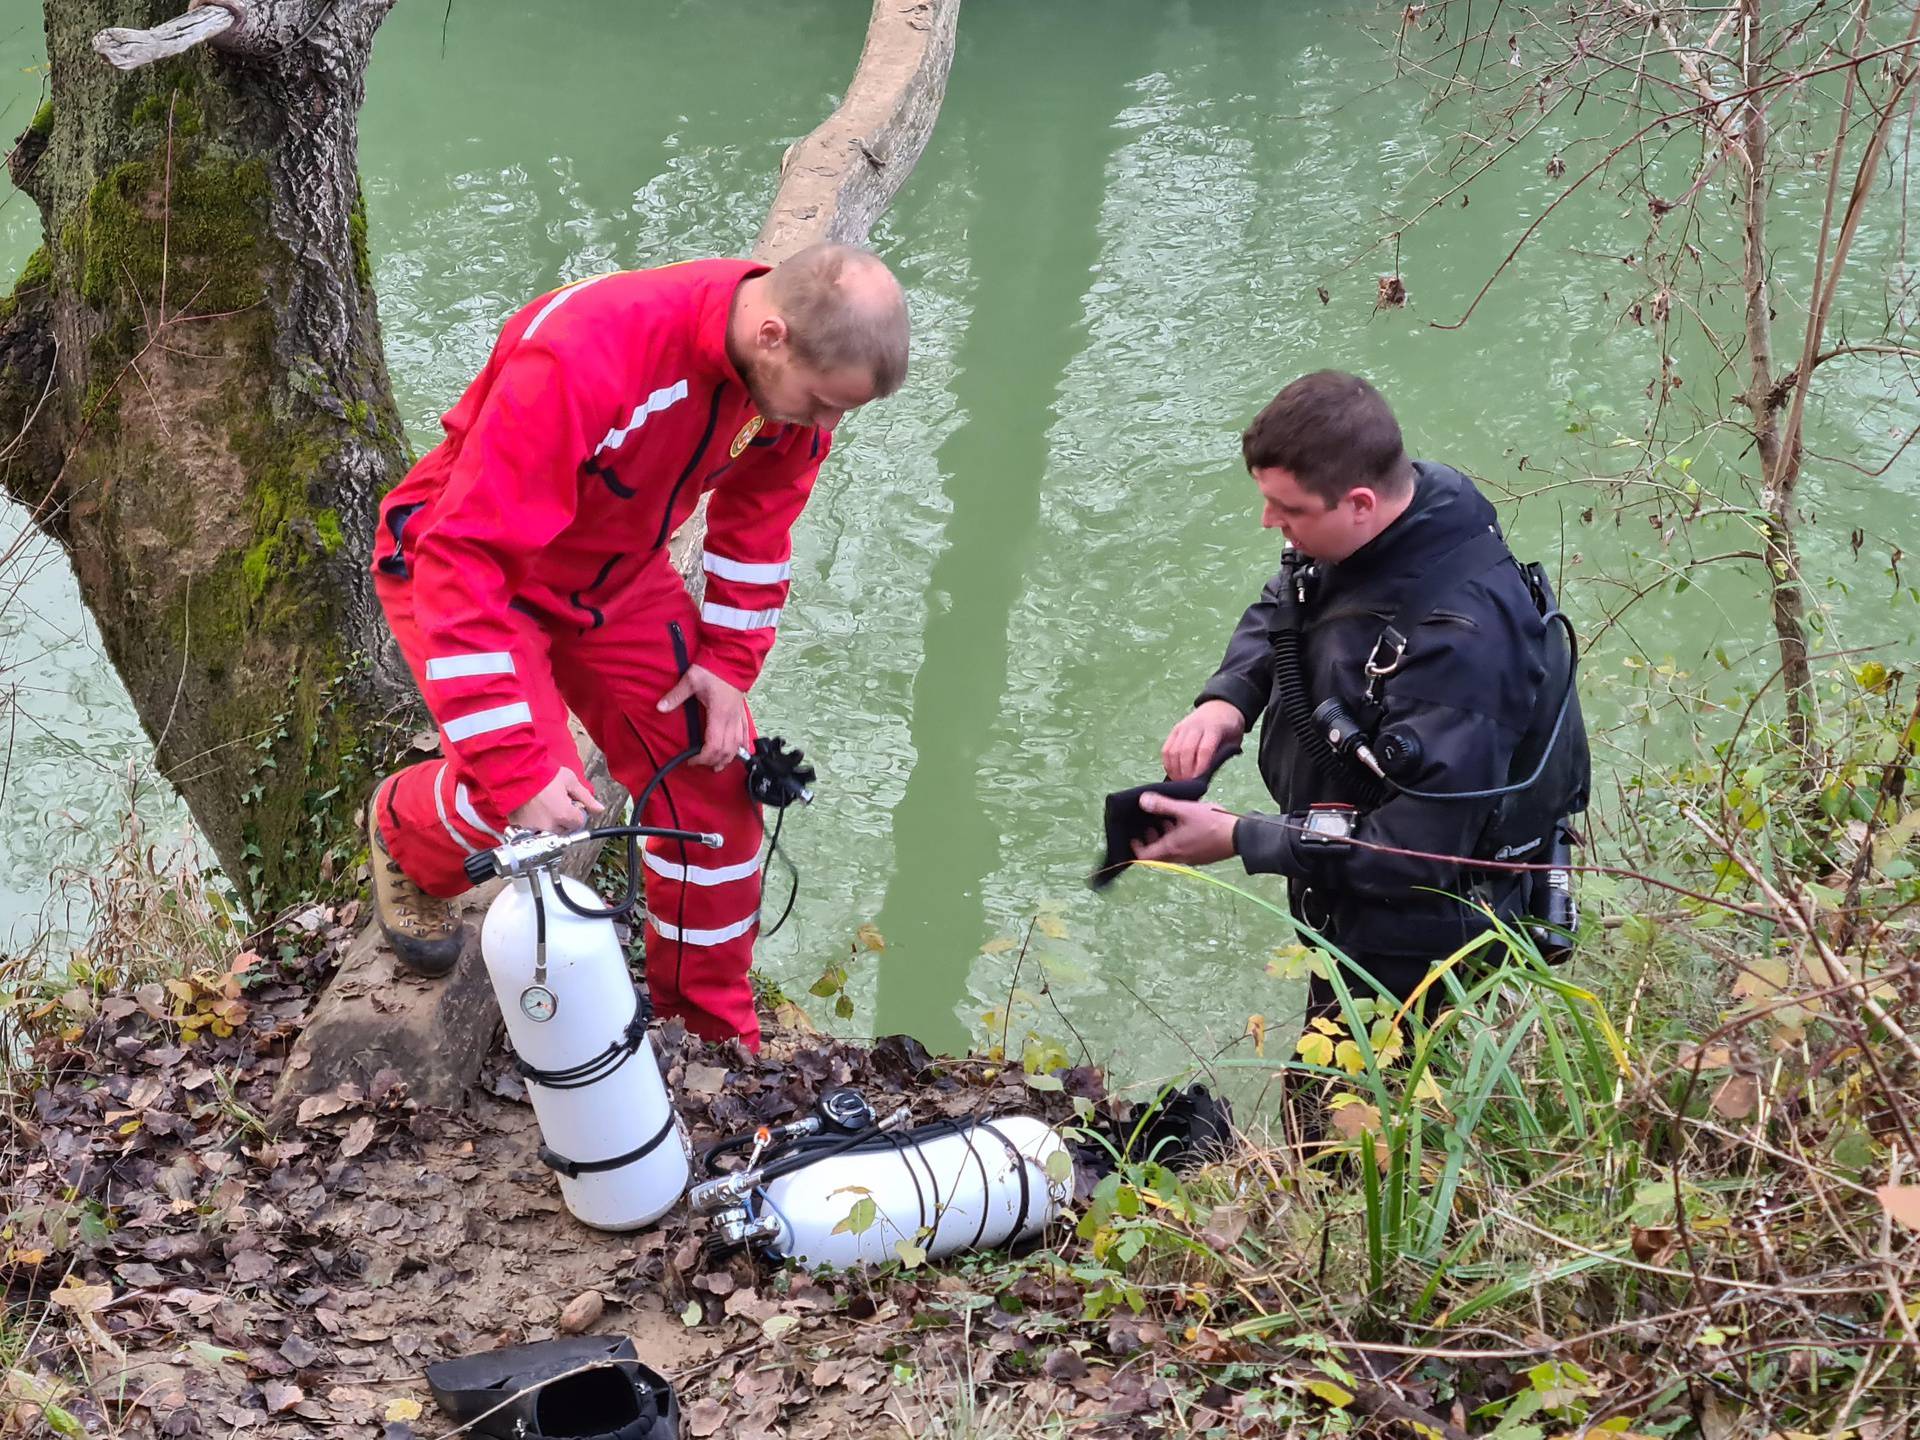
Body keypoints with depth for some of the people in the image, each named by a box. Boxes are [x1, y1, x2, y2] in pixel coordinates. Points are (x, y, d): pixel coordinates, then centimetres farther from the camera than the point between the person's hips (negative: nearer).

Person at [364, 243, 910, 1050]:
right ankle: (405, 833, 15)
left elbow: (757, 518, 3)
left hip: (614, 573, 6)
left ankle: (712, 1037, 19)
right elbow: (465, 561, -40)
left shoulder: (802, 371, -18)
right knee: (529, 795, -23)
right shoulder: (582, 360, -41)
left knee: (711, 779, -1)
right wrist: (516, 771, -42)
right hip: (468, 562, -6)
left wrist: (729, 663, -5)